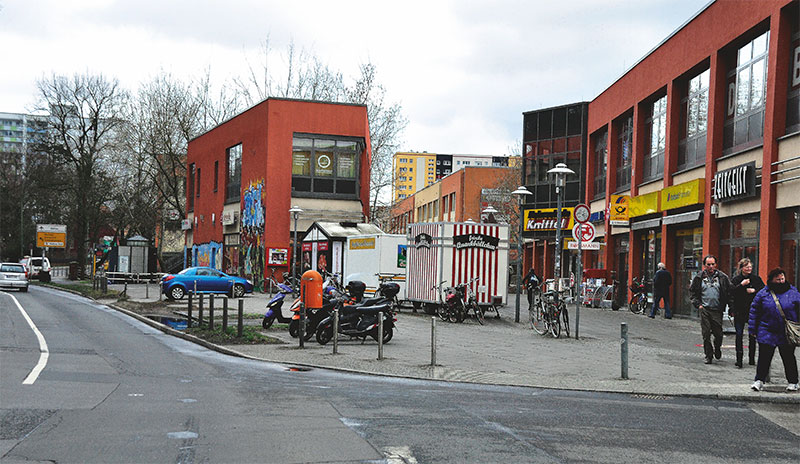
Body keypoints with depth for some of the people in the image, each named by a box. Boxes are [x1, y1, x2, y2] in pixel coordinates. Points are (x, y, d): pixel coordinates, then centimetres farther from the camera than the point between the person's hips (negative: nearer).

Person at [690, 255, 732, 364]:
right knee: (706, 334, -1)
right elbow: (693, 292, 11)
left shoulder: (722, 277, 2)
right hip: (704, 310, 0)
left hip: (717, 310, 0)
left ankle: (717, 348, 33)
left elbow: (729, 292, 7)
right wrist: (698, 304, 1)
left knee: (718, 333, 4)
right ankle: (708, 355, 9)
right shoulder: (699, 277, 4)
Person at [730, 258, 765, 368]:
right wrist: (741, 285, -19)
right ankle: (739, 359, 0)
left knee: (752, 335, 6)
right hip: (739, 312, -1)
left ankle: (752, 358, 17)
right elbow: (731, 292, -10)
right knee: (739, 335, -2)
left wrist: (754, 290, -12)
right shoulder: (735, 279, 3)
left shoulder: (756, 278, 5)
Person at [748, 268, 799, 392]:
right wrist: (753, 329, 1)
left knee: (788, 358, 10)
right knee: (764, 357, 1)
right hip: (767, 333, 0)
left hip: (787, 334, 0)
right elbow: (754, 311, 5)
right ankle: (759, 380, 11)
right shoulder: (763, 293, 0)